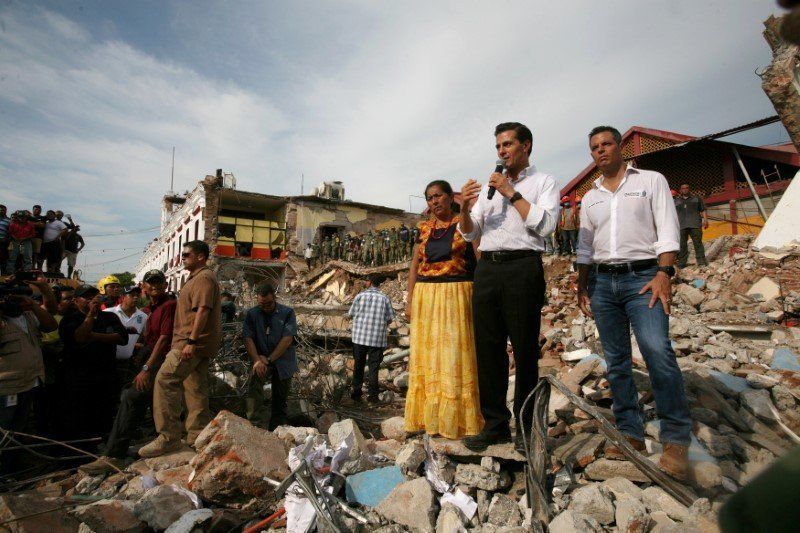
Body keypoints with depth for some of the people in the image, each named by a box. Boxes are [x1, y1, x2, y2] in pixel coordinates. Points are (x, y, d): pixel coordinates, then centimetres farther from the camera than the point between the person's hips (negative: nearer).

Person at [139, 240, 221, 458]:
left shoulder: (204, 277, -10)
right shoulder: (197, 277, 25)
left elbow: (203, 310, -22)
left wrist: (191, 341, -28)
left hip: (193, 342, -11)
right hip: (198, 344, 11)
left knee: (165, 380, -13)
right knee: (195, 388, 11)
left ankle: (168, 437, -10)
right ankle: (198, 435, 18)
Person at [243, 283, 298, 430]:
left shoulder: (287, 313, -3)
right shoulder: (252, 314, 4)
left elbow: (287, 340, -12)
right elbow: (248, 339, -5)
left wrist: (269, 360, -16)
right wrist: (257, 360, -20)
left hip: (283, 361, 0)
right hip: (262, 359, 0)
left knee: (280, 400, 4)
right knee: (255, 384, -29)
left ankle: (275, 432, 18)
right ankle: (253, 423, -30)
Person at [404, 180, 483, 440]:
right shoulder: (424, 229, 14)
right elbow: (414, 265, 13)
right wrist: (410, 301, 6)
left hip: (456, 296, -4)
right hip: (426, 297, 4)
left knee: (454, 355, -3)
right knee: (426, 356, 7)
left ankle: (455, 418, 8)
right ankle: (428, 417, 18)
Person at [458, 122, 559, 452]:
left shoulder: (543, 182, 10)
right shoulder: (489, 186, 22)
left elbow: (546, 225, -7)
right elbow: (470, 234, 17)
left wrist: (512, 194, -7)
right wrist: (464, 208, -2)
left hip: (523, 267, -4)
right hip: (487, 268, 5)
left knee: (525, 350, 0)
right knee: (488, 348, 3)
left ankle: (525, 428, 12)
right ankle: (495, 424, 13)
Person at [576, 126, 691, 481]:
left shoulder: (652, 181, 8)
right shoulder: (590, 197, 19)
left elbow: (667, 230, -2)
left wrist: (664, 273, -15)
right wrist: (581, 286, 12)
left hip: (642, 276, -4)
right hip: (602, 281, 5)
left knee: (657, 350, -21)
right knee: (616, 361, 4)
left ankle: (675, 439, -10)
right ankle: (630, 434, 13)